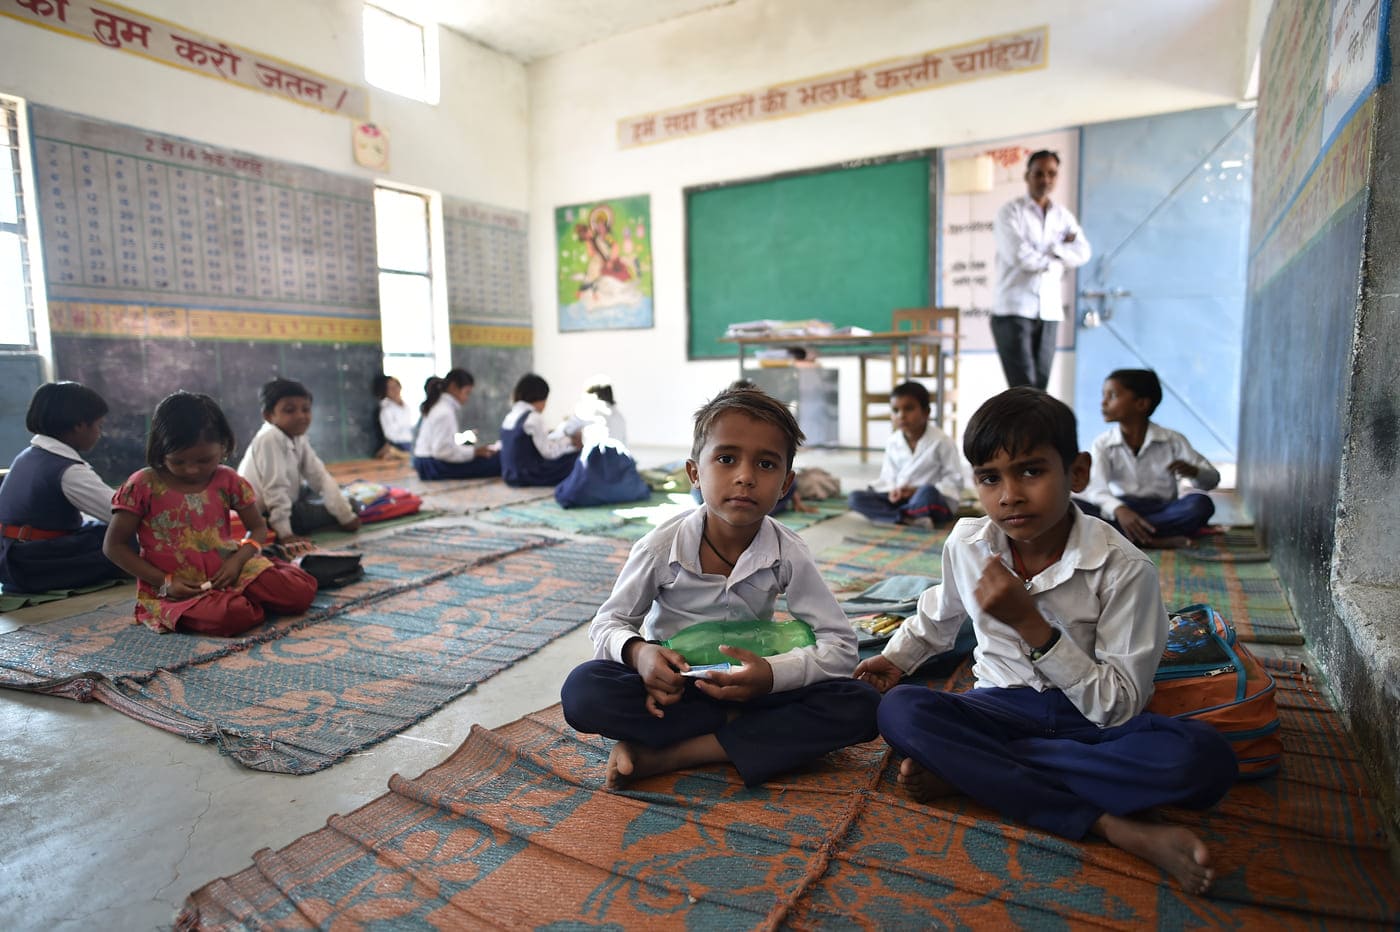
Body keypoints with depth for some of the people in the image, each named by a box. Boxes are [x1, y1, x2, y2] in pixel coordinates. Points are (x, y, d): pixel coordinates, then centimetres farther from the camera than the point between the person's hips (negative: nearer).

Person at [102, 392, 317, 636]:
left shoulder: (228, 481, 2)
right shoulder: (143, 486, -5)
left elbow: (258, 528, 10)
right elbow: (114, 545, -1)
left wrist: (237, 560, -12)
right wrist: (164, 582, -10)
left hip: (227, 573, 3)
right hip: (172, 588, -3)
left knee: (300, 593, -17)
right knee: (230, 615, -36)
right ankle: (250, 604, -2)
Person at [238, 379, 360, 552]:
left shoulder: (299, 439, 1)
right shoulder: (270, 439, -26)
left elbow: (320, 477, -3)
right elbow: (275, 488, -31)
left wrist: (346, 515, -8)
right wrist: (285, 534, -34)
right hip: (262, 514, -9)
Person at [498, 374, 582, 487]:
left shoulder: (509, 415, 11)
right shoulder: (533, 418, -16)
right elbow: (548, 452, -14)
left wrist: (563, 436, 13)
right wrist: (570, 441, -1)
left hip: (510, 475, 9)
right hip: (528, 476, -9)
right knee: (576, 456, -1)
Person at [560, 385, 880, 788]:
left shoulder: (787, 554, -13)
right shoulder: (661, 547, -14)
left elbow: (840, 646, -11)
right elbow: (608, 623, -3)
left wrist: (772, 674, -30)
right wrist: (638, 653, -28)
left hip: (748, 688, 2)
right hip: (670, 685, -1)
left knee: (859, 706, -24)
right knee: (582, 689, -29)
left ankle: (666, 753, -24)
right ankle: (738, 728, -19)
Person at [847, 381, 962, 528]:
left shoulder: (941, 441, -9)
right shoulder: (893, 442, 4)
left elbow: (955, 481, -8)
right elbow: (888, 477, 10)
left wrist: (917, 490, -19)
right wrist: (893, 491, -15)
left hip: (936, 502, -4)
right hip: (901, 499, 5)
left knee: (928, 492, -41)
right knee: (855, 498, -17)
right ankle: (910, 518, -29)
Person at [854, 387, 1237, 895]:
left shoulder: (1124, 568, -15)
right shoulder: (967, 544, -5)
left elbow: (1120, 706, -17)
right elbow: (938, 614, 20)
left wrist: (1032, 625, -26)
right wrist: (895, 657, 10)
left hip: (1094, 720, -1)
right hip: (1004, 709, 2)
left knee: (1205, 756, -33)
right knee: (900, 709, -28)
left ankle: (963, 769, -27)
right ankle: (1114, 827, -27)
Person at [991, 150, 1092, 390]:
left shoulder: (1063, 215, 16)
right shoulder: (1011, 213, 0)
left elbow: (1082, 253, 4)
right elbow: (1020, 256, -13)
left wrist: (1050, 249, -8)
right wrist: (1058, 255, 0)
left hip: (1049, 312, 5)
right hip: (1014, 311, -5)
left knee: (1040, 388, 4)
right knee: (1024, 389, -12)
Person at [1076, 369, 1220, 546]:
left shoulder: (1172, 440, 3)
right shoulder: (1103, 443, 0)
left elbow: (1212, 479, 3)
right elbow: (1095, 487, -17)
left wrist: (1194, 472, -23)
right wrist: (1119, 510, -39)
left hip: (1161, 512, 0)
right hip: (1119, 511, 0)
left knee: (1201, 504, -30)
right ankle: (1152, 539, -33)